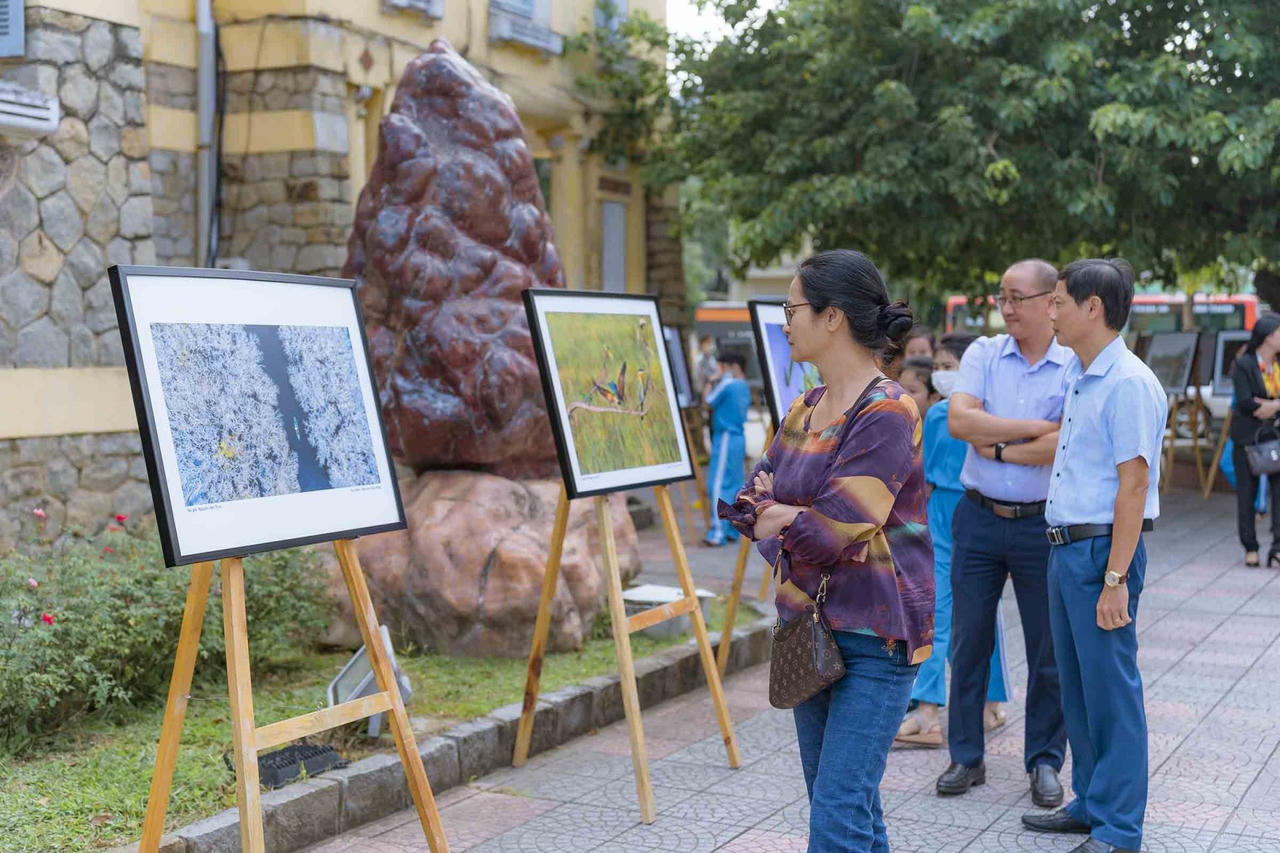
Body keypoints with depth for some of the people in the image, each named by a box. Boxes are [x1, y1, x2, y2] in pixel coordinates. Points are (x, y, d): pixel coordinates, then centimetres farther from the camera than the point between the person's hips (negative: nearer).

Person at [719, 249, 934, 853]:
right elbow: (754, 503, 9)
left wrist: (778, 520, -1)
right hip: (807, 625, 9)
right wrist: (796, 522, -10)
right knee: (842, 803, 16)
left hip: (875, 634, -8)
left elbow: (827, 530, -20)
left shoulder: (887, 412, -16)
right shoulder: (803, 411, 11)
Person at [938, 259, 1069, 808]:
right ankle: (966, 757, 21)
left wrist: (996, 447, -11)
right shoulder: (983, 354, 3)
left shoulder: (1076, 368, -4)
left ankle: (1044, 762, 22)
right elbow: (959, 419, -12)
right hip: (979, 518, 2)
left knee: (1048, 652, 7)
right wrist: (1034, 427, -15)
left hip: (1042, 525, -2)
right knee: (968, 643, 8)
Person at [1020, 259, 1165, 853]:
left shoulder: (1129, 384, -15)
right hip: (1066, 550, 9)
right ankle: (1090, 803, 28)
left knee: (1111, 692, -2)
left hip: (1101, 551, -9)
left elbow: (1133, 486, -19)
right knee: (1076, 688, 16)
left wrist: (1115, 579, -21)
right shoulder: (1081, 383, 15)